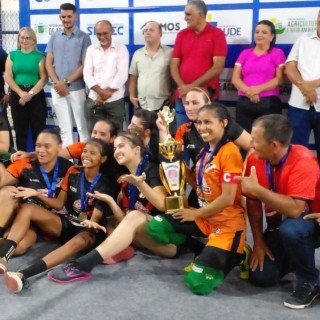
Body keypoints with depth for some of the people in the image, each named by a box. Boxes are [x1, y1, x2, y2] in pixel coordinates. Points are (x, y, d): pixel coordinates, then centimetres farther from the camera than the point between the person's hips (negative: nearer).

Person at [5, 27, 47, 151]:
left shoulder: (39, 56, 3)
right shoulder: (12, 55, 9)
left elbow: (43, 78, -5)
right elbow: (8, 77, 2)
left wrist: (30, 93, -15)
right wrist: (21, 93, -10)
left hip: (36, 95, -2)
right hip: (17, 95, 2)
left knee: (38, 129, -2)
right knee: (20, 130, 7)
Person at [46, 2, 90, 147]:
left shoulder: (83, 37, 0)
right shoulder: (54, 37, 9)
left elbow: (85, 65, -6)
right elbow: (48, 63, 7)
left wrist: (66, 82, -12)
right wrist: (57, 83, -8)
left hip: (77, 89, -3)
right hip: (57, 89, 3)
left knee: (82, 126, 2)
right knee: (64, 127, 9)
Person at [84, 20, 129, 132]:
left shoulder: (121, 49, 2)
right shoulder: (91, 49, 10)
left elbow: (122, 75, -8)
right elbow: (87, 74, 2)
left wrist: (106, 93, -11)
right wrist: (100, 92, -13)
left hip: (115, 101, -2)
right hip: (94, 100, 3)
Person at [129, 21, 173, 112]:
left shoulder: (169, 53, -1)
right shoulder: (137, 54, 12)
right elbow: (133, 77, 15)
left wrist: (173, 98, -6)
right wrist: (131, 96, 6)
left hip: (162, 105, -4)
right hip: (141, 105, 4)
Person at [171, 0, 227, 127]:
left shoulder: (217, 34, -1)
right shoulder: (182, 35, 11)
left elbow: (218, 67, -9)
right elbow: (174, 65, 8)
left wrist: (193, 86, -13)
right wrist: (182, 86, -10)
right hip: (183, 96, 4)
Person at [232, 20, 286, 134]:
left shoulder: (277, 53, 7)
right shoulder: (245, 53, 15)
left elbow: (280, 79, -3)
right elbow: (235, 78, 7)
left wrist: (258, 89, -15)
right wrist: (248, 91, -12)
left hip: (268, 103, -3)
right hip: (244, 103, 3)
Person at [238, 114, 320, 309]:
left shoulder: (303, 162, -29)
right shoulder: (255, 159, -11)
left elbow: (295, 209, -40)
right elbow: (253, 203, -3)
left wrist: (257, 189, -37)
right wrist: (259, 241, -7)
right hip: (279, 226, 6)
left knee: (289, 230, -39)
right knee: (260, 277, -9)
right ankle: (296, 257, 22)